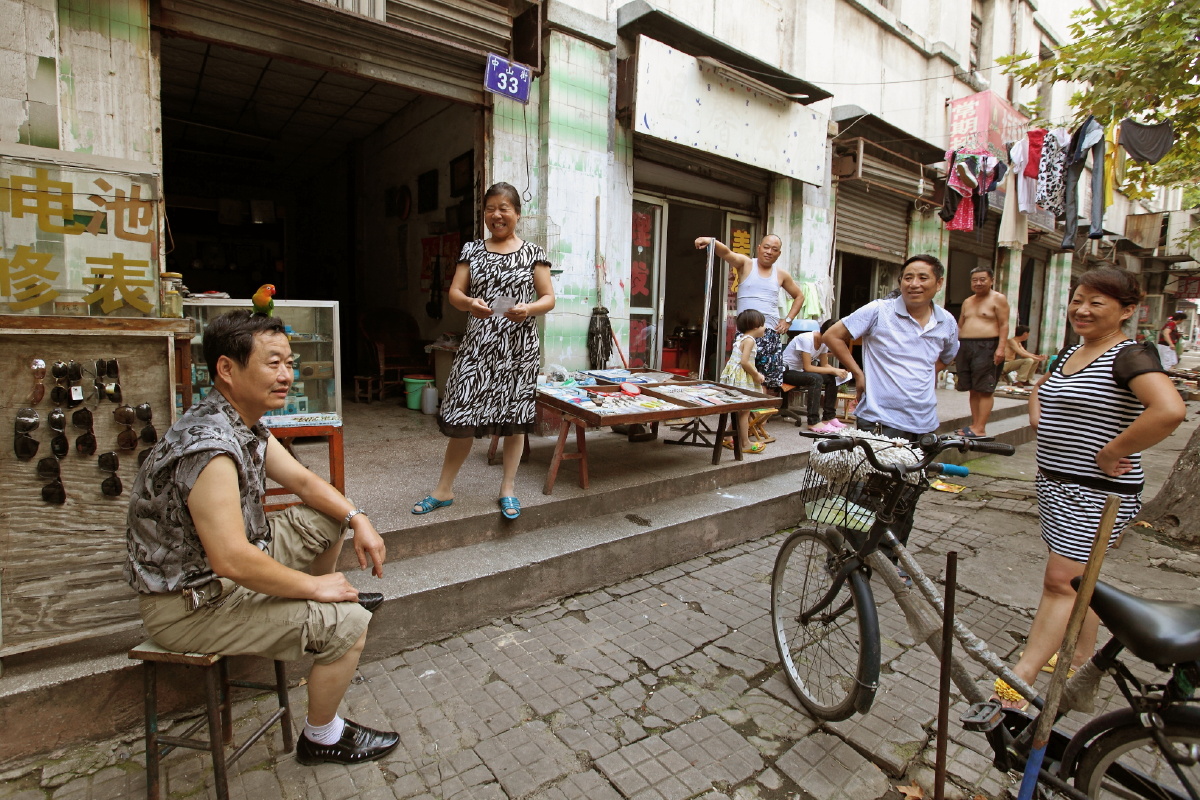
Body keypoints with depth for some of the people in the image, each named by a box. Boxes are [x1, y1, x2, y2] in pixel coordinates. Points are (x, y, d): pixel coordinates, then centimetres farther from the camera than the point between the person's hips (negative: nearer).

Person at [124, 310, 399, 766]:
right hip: (189, 604, -9)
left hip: (229, 562, 9)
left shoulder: (246, 423, 0)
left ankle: (336, 596, 38)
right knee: (348, 623, -17)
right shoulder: (210, 445, -32)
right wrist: (312, 585, -22)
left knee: (328, 519, 13)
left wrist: (357, 519, -4)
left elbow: (303, 480, 9)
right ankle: (322, 738, 8)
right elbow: (231, 560, -35)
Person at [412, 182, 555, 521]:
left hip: (518, 346, -1)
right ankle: (444, 489, 16)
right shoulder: (472, 250, 10)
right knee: (461, 415, 1)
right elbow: (454, 292, 5)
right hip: (478, 344, 1)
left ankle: (508, 488, 20)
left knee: (514, 416, 5)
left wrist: (529, 309, -19)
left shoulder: (532, 253, 4)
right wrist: (469, 303, -17)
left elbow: (549, 298, 2)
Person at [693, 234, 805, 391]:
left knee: (770, 382, 0)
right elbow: (726, 253, -15)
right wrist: (712, 241, -36)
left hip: (771, 333, 3)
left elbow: (799, 296, 26)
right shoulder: (746, 264, 5)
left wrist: (788, 320, 13)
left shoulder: (781, 275, 14)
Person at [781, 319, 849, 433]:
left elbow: (824, 365, 6)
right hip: (786, 371, -9)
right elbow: (807, 367, -26)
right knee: (816, 378, -31)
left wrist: (838, 371, -14)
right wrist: (833, 370, -24)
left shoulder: (824, 342, 0)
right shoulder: (806, 339, -25)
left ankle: (829, 417, 2)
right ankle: (813, 422, -29)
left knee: (832, 378, -6)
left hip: (799, 370, 9)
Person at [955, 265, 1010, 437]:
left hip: (987, 347, -6)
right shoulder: (967, 302, 20)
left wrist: (1001, 348, -16)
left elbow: (1004, 325, -6)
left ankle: (980, 428, -9)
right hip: (965, 348, 7)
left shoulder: (998, 299, 1)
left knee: (985, 390, -7)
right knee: (973, 389, 8)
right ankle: (974, 424, 12)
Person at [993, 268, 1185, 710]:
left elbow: (1169, 409, -31)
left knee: (1061, 581, -6)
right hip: (1055, 482, 8)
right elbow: (1039, 388, 31)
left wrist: (1110, 453, -23)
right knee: (1081, 577, 19)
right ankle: (1083, 657, 35)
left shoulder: (1130, 355, -14)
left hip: (1098, 491, -8)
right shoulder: (1070, 353, 11)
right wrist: (1037, 418, 11)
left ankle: (1018, 681, -2)